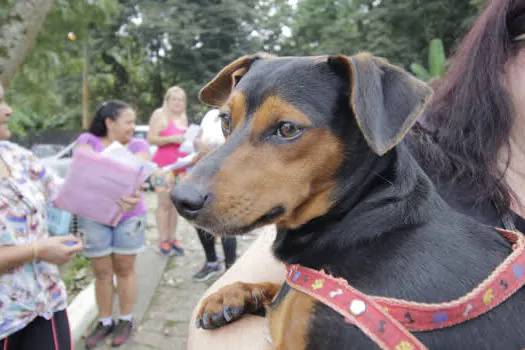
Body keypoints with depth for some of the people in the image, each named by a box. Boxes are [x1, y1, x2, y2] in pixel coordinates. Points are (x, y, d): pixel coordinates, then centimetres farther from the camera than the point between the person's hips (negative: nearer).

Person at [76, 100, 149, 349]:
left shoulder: (138, 145, -1)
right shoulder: (88, 141, 0)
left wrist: (134, 193, -41)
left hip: (129, 216, 0)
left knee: (124, 269, 10)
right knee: (102, 272, 9)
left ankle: (126, 320, 26)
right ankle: (104, 322, 26)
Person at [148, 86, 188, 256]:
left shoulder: (183, 117, 19)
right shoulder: (160, 115, -2)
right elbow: (151, 138, -11)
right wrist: (172, 139, -20)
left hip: (181, 165, 6)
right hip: (164, 165, -6)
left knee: (175, 204, 7)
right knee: (164, 204, -5)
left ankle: (172, 239, 14)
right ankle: (163, 241, 2)